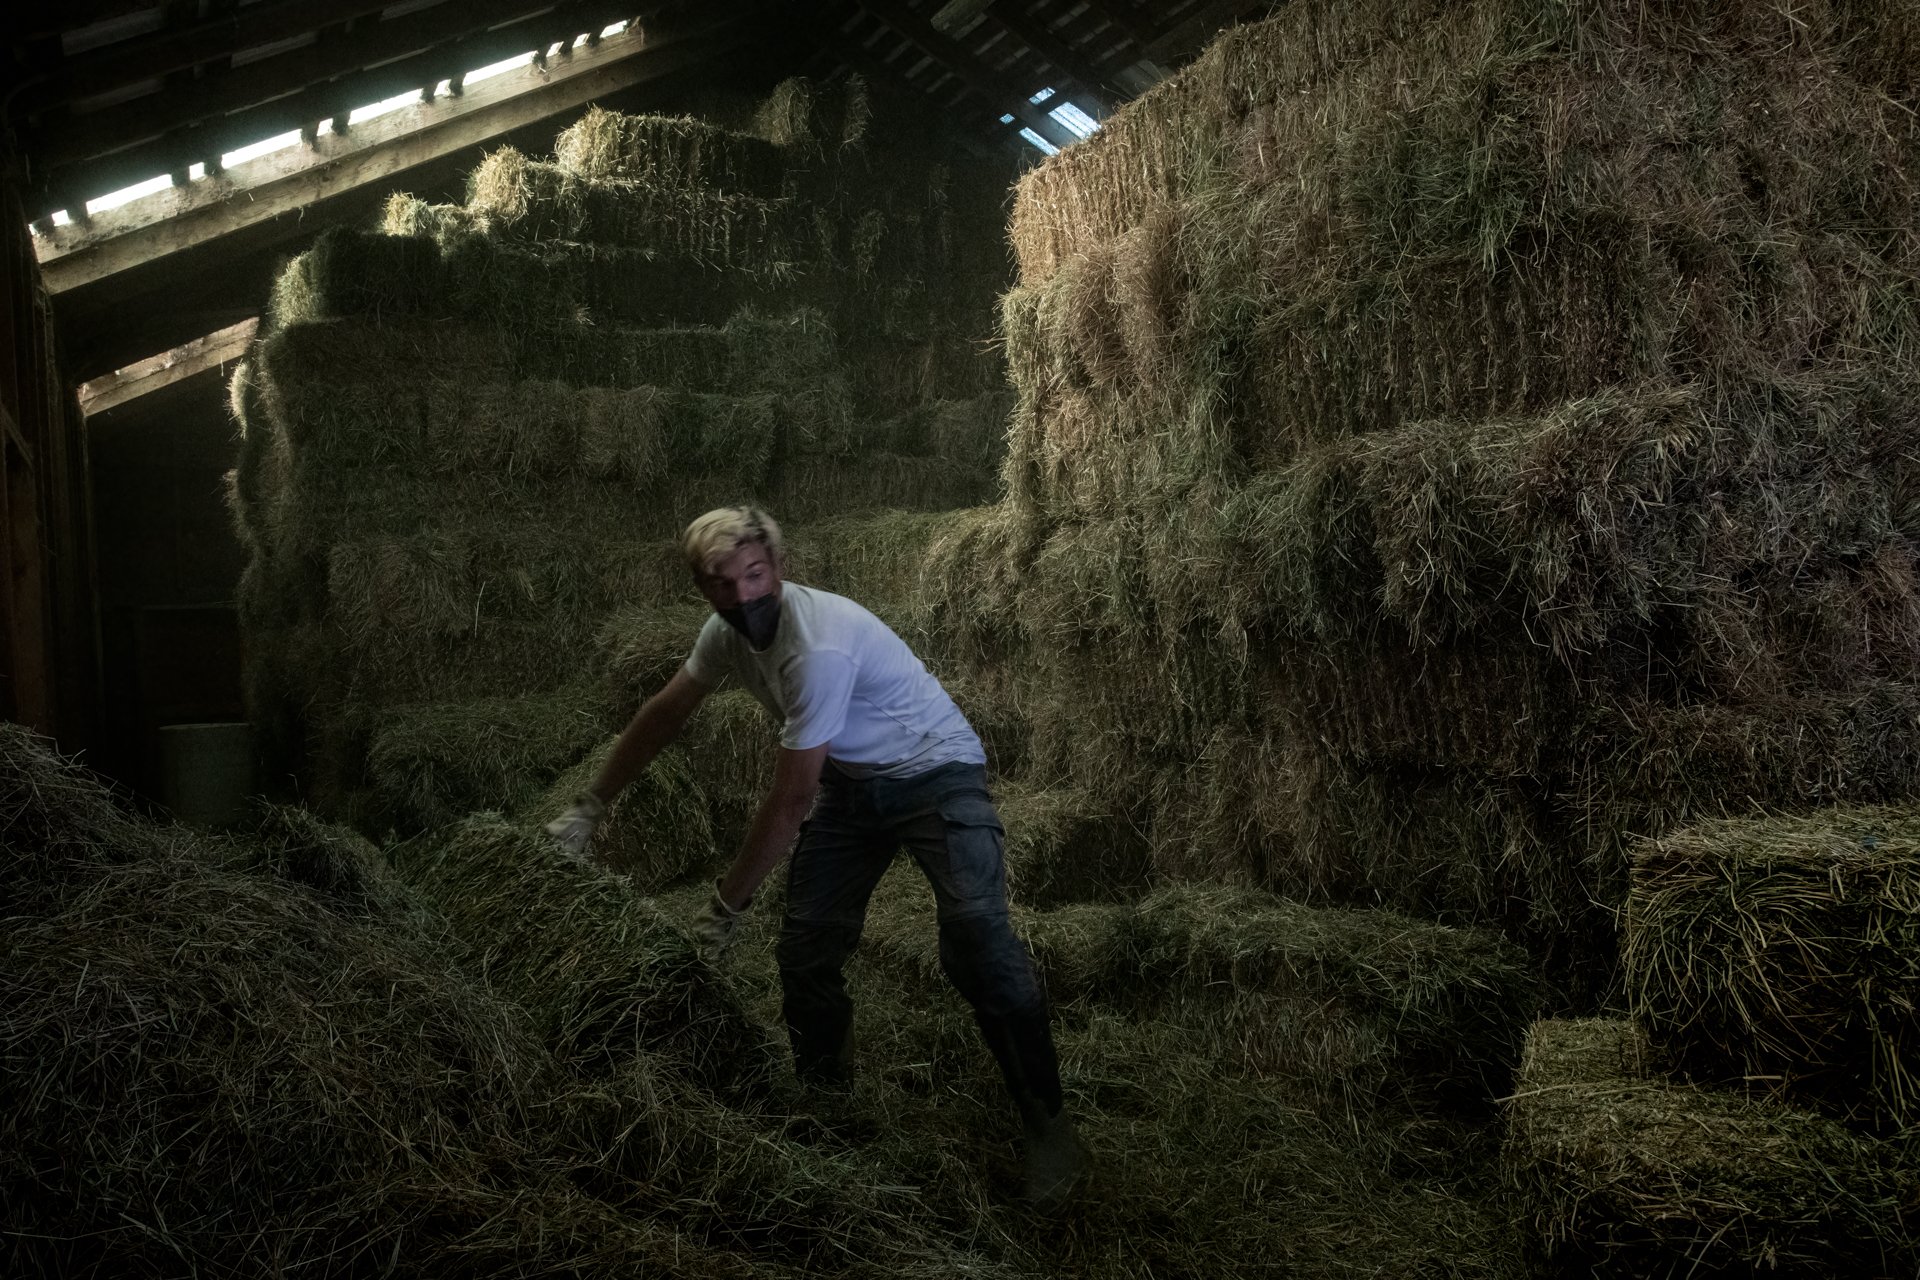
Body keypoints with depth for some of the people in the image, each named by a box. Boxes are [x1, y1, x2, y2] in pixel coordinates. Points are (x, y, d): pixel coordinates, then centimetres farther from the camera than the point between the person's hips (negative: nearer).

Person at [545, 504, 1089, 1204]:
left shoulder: (820, 645, -32)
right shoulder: (729, 630, -7)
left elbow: (790, 800, -27)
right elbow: (664, 712, 10)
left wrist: (727, 903, -18)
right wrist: (588, 809, 13)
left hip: (937, 773, -7)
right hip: (849, 783, 8)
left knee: (977, 939, -23)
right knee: (806, 952, 1)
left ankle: (1048, 1125, -11)